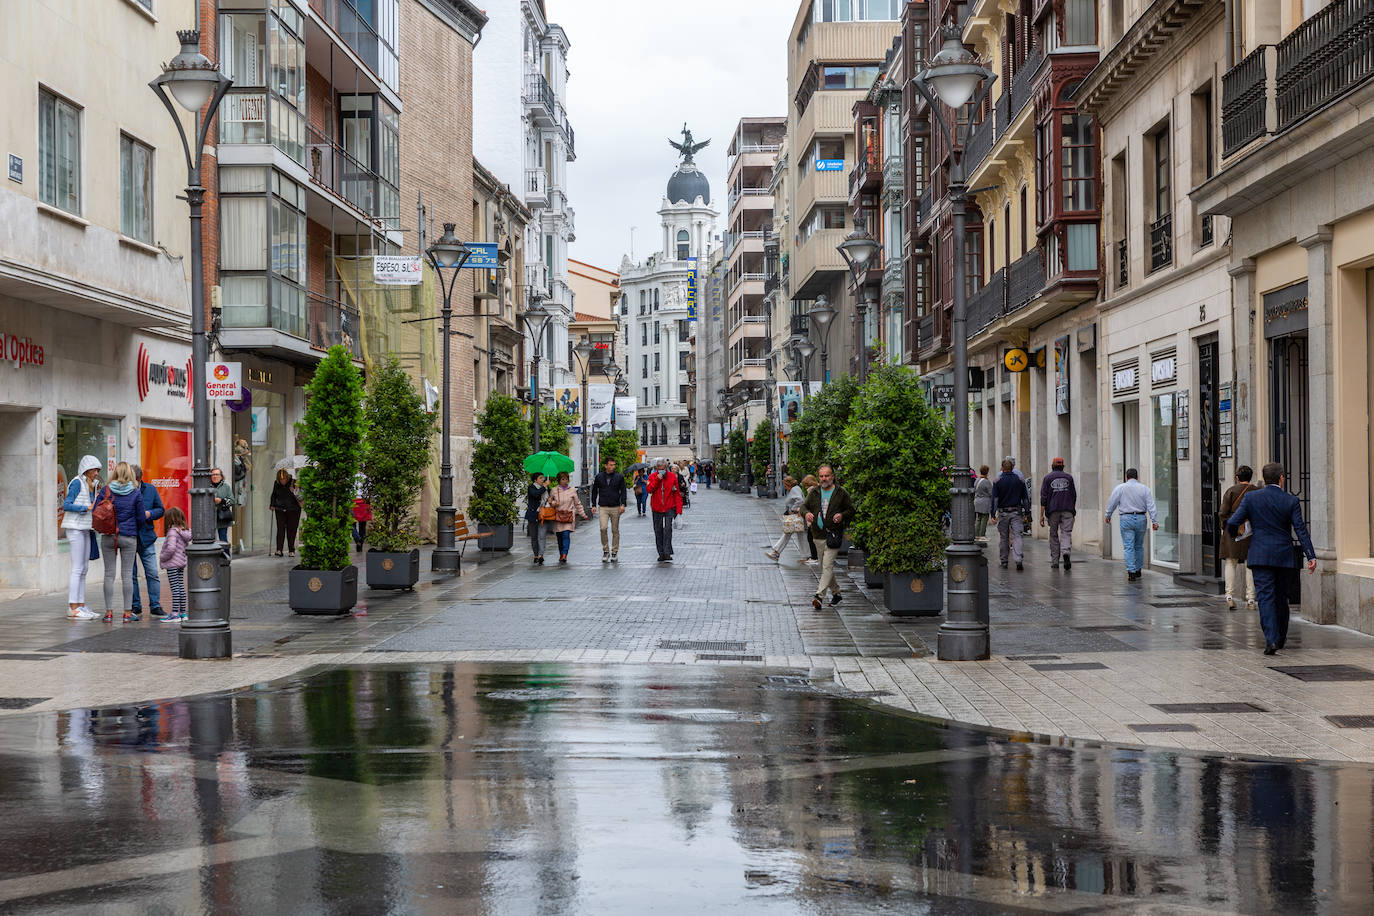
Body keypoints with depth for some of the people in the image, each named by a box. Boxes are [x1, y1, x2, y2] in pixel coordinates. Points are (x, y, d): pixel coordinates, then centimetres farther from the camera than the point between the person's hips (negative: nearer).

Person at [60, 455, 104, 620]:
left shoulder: (91, 485, 15)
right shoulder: (77, 483, -10)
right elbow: (66, 505, -16)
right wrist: (87, 508, -17)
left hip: (85, 529, 9)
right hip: (75, 528, -9)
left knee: (84, 569, 8)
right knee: (77, 569, -10)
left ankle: (80, 606, 11)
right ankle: (72, 608, -10)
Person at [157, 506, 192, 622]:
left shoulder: (173, 532, -17)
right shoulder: (186, 531, 7)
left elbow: (171, 548, -27)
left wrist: (162, 557, -11)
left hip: (172, 564, -8)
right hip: (182, 562, 8)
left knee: (175, 588, -7)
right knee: (181, 587, 12)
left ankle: (175, 614, -7)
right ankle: (183, 612, 16)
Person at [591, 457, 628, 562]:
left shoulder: (619, 477, 4)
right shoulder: (599, 477, 6)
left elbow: (623, 491, 4)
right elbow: (594, 491, 14)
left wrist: (623, 504, -8)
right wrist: (594, 505, 9)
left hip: (615, 508, 0)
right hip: (603, 507, 0)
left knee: (615, 530, 4)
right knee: (603, 528, -14)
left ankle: (614, 552, 13)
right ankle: (605, 551, -2)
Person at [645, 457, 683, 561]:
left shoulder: (672, 477, 1)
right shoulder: (652, 477, 3)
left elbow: (677, 493, 4)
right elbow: (649, 489, -12)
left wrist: (678, 508, -2)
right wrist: (657, 479, -20)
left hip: (669, 508, -2)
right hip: (657, 509, 2)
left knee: (668, 529, -15)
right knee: (658, 531, 5)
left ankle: (667, 553, -18)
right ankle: (661, 554, 13)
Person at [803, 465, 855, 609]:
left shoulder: (841, 493, -1)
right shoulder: (814, 493, 10)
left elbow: (851, 509, 5)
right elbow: (804, 506, 16)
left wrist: (842, 515, -15)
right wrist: (807, 513, -7)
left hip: (834, 534, -5)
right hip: (818, 534, 5)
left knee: (827, 566, -15)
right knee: (824, 567, 12)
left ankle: (819, 595, -22)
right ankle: (836, 593, 27)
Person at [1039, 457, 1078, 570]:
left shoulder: (1048, 478, 4)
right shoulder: (1069, 477, 10)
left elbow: (1044, 497, -2)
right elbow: (1074, 495, 12)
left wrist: (1042, 515, -3)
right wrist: (1073, 510, 25)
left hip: (1053, 510, 0)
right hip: (1068, 510, 0)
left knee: (1054, 535, 9)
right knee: (1066, 533, -4)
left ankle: (1055, 562, 10)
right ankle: (1066, 551, -33)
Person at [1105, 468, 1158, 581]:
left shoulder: (1120, 488, 0)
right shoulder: (1144, 488, 5)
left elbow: (1111, 503, 3)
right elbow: (1151, 506, -1)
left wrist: (1108, 516, 16)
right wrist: (1154, 521, -2)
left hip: (1126, 519, -2)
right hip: (1141, 519, 2)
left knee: (1128, 547, -4)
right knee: (1139, 546, 17)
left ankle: (1131, 572, -13)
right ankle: (1138, 570, 25)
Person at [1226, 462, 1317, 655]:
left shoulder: (1251, 498, -2)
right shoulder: (1291, 501, -2)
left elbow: (1232, 523, -4)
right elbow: (1301, 529, -7)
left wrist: (1235, 535, 19)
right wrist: (1311, 556, -7)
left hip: (1260, 557, -1)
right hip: (1284, 557, 1)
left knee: (1266, 597, -5)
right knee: (1281, 597, 16)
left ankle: (1271, 639, -19)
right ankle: (1281, 637, 28)